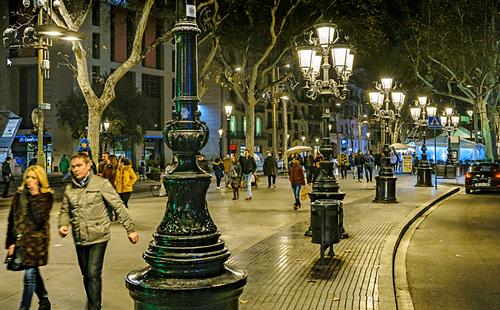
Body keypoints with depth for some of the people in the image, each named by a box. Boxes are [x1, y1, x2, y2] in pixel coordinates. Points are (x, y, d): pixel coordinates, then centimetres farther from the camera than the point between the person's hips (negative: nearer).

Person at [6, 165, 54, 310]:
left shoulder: (47, 196, -3)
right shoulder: (19, 195, 9)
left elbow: (40, 218, -17)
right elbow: (12, 220, 11)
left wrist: (35, 196, -15)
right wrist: (11, 242, 6)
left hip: (37, 240, -5)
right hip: (20, 239, 5)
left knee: (30, 275, -6)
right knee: (33, 273, 16)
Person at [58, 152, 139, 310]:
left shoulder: (101, 184, -7)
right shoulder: (69, 189, 7)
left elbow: (119, 207, -6)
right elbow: (65, 210, 19)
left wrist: (130, 230, -8)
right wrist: (63, 225, -2)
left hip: (98, 237, -5)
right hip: (80, 239, 5)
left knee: (93, 274, -11)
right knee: (86, 274, 15)